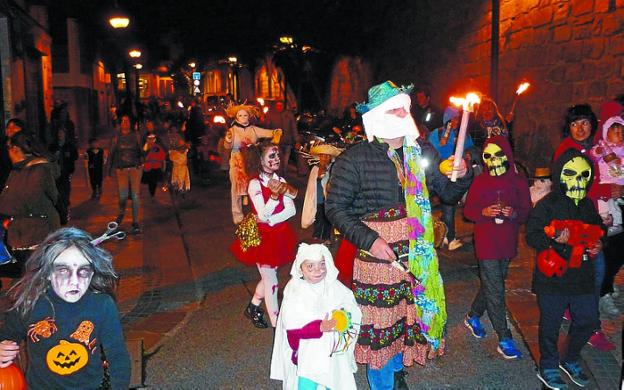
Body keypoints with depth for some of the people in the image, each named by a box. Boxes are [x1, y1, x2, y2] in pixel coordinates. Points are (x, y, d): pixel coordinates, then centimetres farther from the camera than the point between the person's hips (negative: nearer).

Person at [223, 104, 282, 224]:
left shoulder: (253, 129, 6)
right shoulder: (233, 130, -1)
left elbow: (270, 133, 1)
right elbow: (227, 147, -15)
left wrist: (277, 132, -21)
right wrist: (228, 139, -36)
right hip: (237, 163, -2)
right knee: (237, 189, 0)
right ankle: (238, 216, 8)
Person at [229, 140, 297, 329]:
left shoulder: (280, 181, 1)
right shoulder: (255, 184, -15)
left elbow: (291, 210, -6)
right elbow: (262, 215, -21)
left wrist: (270, 221, -18)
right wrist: (274, 195, -33)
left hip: (278, 235, 6)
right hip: (261, 237, -6)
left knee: (268, 275, 18)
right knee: (271, 280, -1)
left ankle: (253, 308, 41)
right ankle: (276, 324, 8)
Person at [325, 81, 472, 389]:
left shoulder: (422, 152, 4)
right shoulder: (354, 159, -10)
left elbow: (449, 194, 12)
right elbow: (335, 207, -9)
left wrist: (462, 176, -11)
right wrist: (369, 240, -19)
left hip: (417, 256, 5)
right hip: (376, 255, -4)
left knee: (408, 316, 18)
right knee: (380, 326, 6)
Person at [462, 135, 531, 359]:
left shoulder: (518, 182, 2)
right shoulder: (479, 182, -2)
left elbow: (526, 212, 3)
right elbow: (468, 210, 0)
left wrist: (514, 213, -18)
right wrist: (484, 212, -19)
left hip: (507, 243, 4)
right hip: (486, 243, -3)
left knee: (491, 285, 17)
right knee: (495, 291, -3)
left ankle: (473, 317, 39)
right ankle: (504, 340, 4)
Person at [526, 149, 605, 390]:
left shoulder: (588, 205, 11)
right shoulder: (547, 205, -10)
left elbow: (598, 229, 25)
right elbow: (531, 236, -15)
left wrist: (598, 244, 5)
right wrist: (555, 239, -31)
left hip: (582, 275, 6)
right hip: (553, 277, -6)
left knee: (587, 320, 14)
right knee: (551, 324, 6)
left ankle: (571, 360, 38)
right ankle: (548, 368, 24)